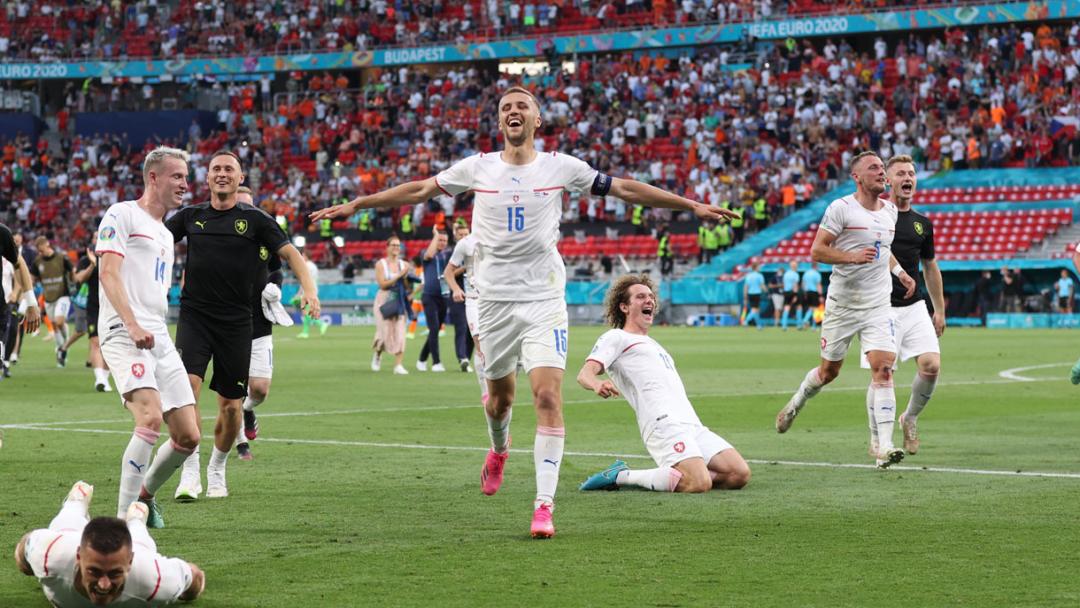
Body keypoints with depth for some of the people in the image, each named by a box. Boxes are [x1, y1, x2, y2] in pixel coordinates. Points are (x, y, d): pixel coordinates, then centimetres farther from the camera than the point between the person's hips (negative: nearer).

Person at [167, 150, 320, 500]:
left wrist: (309, 288, -16)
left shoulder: (255, 219, 3)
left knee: (231, 405, 2)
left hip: (236, 323, 0)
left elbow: (290, 253, 0)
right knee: (188, 383, -21)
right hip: (194, 315, 0)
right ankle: (190, 471, -15)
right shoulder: (191, 216, 8)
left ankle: (217, 469, 27)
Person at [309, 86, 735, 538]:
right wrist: (353, 205, 11)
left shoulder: (560, 167, 0)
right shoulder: (478, 167, 3)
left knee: (548, 397, -15)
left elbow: (626, 189, 5)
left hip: (544, 300, -2)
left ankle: (544, 505, -14)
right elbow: (418, 191, 11)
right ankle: (498, 449, 49)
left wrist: (693, 206, 3)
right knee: (500, 395, 13)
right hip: (494, 298, 2)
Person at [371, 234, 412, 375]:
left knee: (400, 332, -8)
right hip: (384, 300, -2)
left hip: (399, 301, 3)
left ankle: (398, 365, -9)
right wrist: (399, 276, -15)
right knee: (385, 331, -1)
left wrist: (406, 276, -12)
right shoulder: (381, 264, -3)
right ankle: (377, 353, 31)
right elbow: (382, 284, -12)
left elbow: (407, 287, 6)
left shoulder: (404, 264, 6)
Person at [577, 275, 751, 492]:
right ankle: (621, 476, -11)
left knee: (740, 474, -10)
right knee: (699, 484, -28)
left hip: (692, 425, 8)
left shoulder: (652, 344, 35)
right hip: (664, 423, -8)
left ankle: (670, 476, 2)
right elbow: (585, 374, -7)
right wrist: (597, 384, -28)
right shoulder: (616, 337, 9)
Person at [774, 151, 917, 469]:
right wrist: (852, 256, -25)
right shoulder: (841, 208, -10)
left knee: (883, 368, -14)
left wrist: (900, 272, 14)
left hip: (878, 305, 4)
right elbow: (817, 251, -12)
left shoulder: (890, 210, 10)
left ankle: (883, 446, -17)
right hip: (842, 305, -4)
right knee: (829, 370, 9)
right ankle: (795, 404, 42)